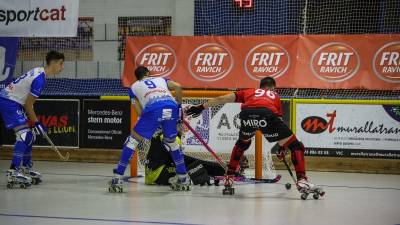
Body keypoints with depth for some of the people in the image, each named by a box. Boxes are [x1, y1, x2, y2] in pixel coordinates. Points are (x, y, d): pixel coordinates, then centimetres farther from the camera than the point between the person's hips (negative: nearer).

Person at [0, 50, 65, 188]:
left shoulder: (38, 71, 10)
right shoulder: (40, 79, -21)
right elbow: (28, 104, -16)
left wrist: (34, 121, 16)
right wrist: (37, 123, -6)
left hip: (13, 101, 10)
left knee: (29, 136, 15)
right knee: (23, 134, -20)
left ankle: (26, 169, 26)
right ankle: (13, 172, -28)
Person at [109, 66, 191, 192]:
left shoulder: (134, 87, 30)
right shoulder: (160, 80, 36)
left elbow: (140, 112, 19)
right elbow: (178, 87, 16)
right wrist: (179, 105, 26)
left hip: (153, 109, -3)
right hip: (171, 108, 3)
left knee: (133, 140, 9)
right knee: (171, 142, 26)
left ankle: (117, 178, 3)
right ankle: (183, 179, 27)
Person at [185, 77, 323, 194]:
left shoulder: (249, 92, 39)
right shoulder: (275, 96, 39)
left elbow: (222, 99, 33)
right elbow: (279, 119, 37)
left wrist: (201, 107, 40)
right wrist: (282, 146, 44)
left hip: (247, 113, 2)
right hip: (267, 114, -2)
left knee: (243, 142, 34)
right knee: (295, 145, 13)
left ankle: (229, 175, 32)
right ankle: (301, 180, 1)